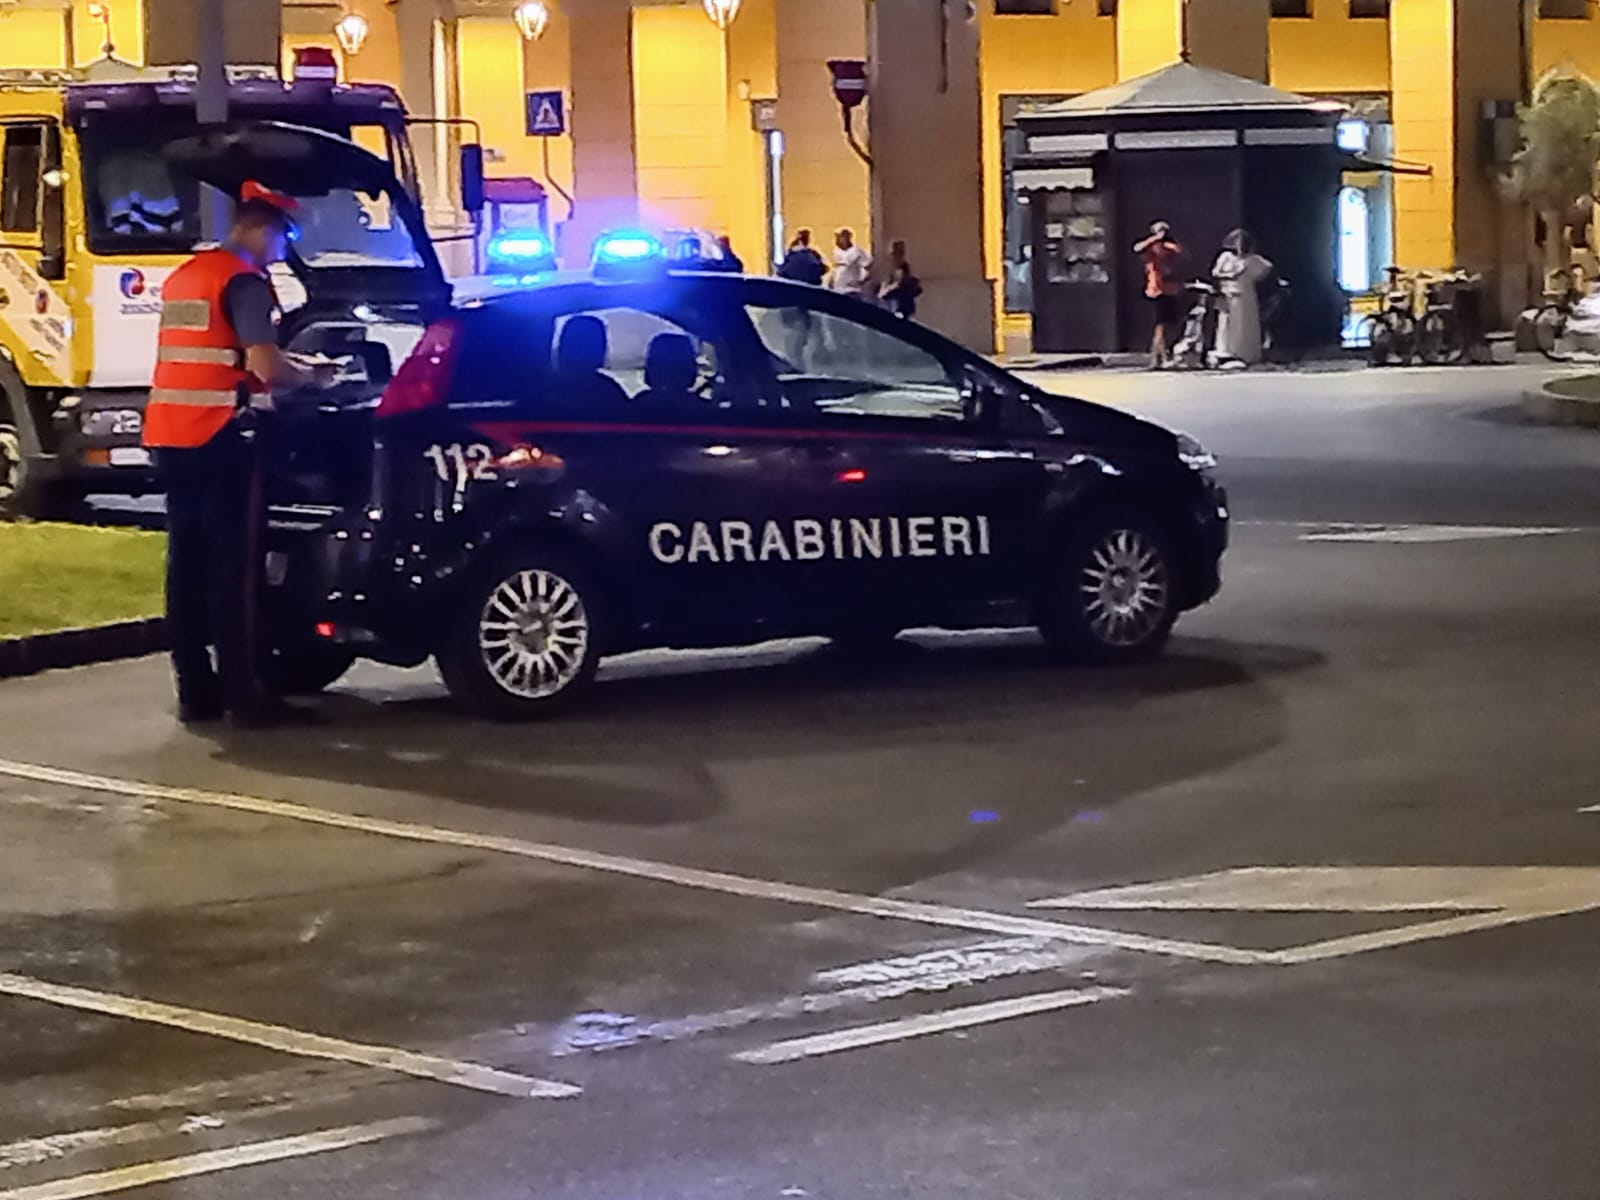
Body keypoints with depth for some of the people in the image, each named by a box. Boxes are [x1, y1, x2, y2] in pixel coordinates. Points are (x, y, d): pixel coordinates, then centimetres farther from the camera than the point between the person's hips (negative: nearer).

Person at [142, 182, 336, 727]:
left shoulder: (183, 277, 20)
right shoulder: (243, 280, -8)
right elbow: (266, 366, -16)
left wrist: (283, 374, 29)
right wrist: (313, 377, 2)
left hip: (168, 434, 8)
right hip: (216, 437, -8)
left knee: (187, 561, 9)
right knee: (231, 565, -4)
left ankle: (195, 692, 11)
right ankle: (241, 694, -2)